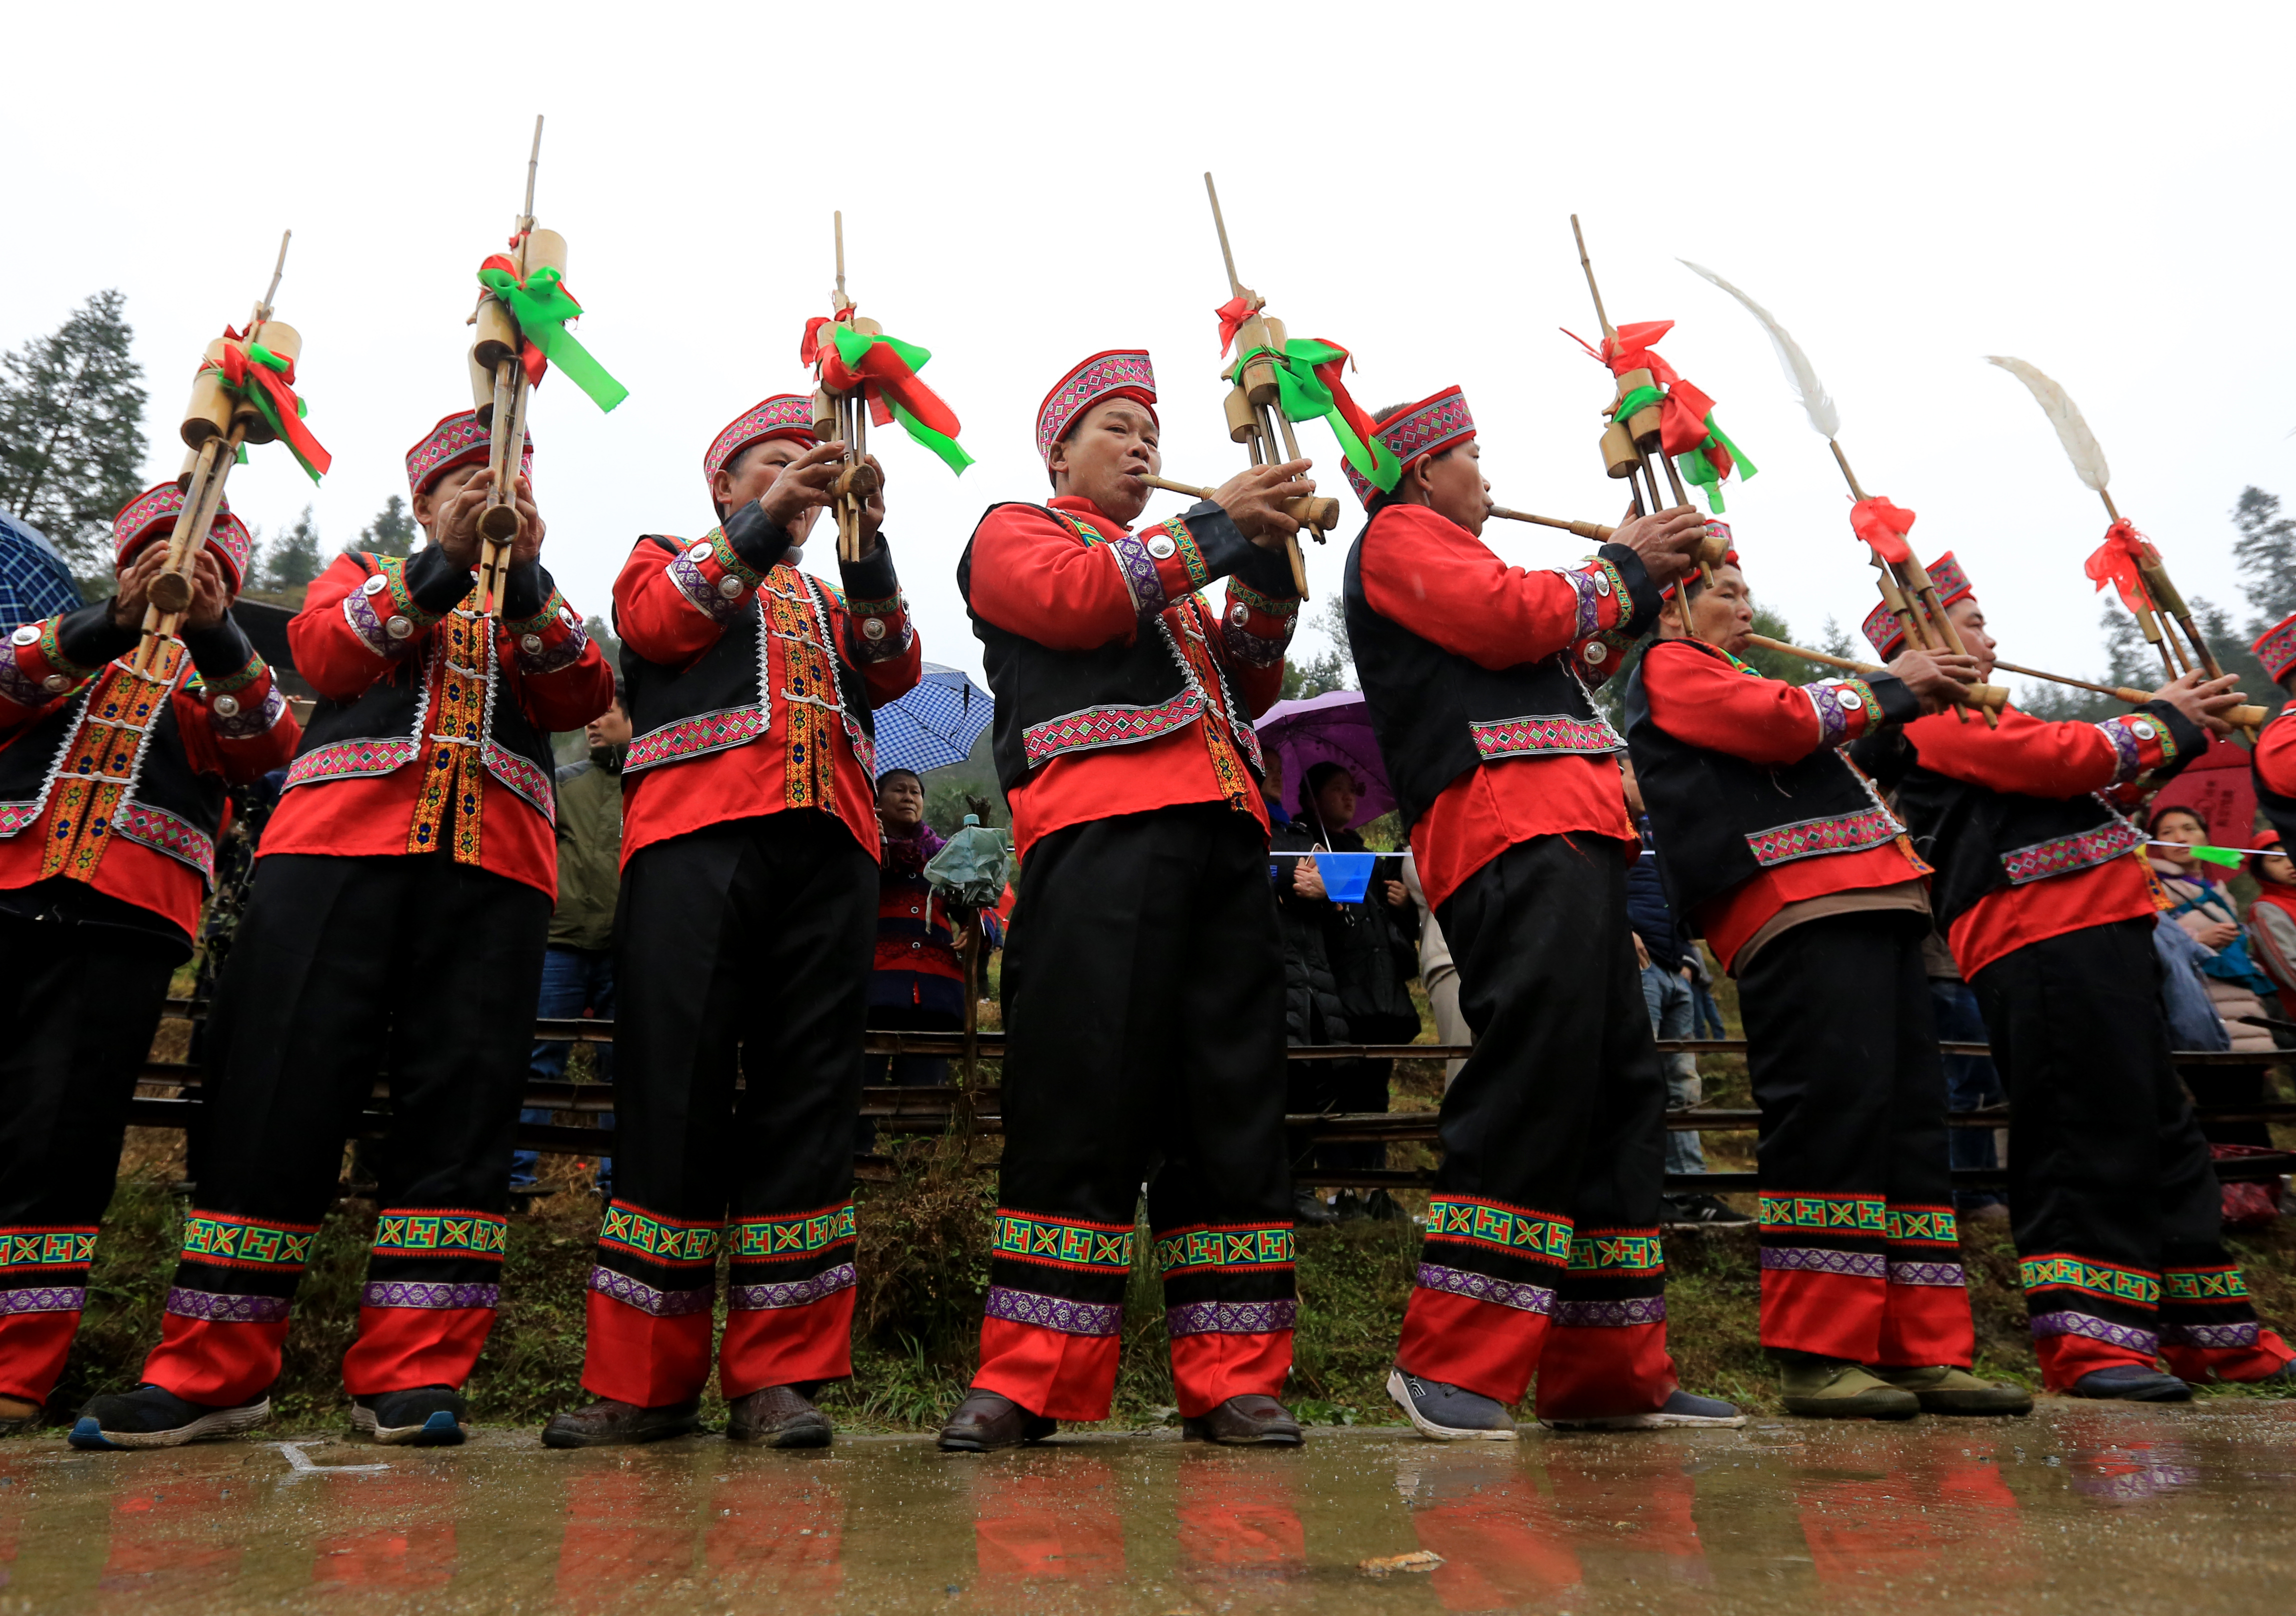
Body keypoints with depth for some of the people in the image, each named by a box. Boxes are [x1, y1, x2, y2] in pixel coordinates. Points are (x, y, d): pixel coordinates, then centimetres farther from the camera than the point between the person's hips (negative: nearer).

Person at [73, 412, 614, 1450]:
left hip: (492, 859, 1)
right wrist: (441, 564, -9)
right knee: (280, 1085, -6)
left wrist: (524, 580, -9)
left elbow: (580, 699, 4)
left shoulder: (541, 609, 25)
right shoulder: (362, 572, 24)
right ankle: (211, 1367, 4)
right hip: (338, 840, 0)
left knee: (461, 1098, -7)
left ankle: (410, 1371, -3)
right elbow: (324, 654, 2)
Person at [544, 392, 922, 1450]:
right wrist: (765, 525, -6)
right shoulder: (666, 560, 24)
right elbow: (650, 619, 0)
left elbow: (893, 671, 11)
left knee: (808, 1096, -4)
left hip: (826, 843, 3)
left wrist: (867, 549, -2)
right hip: (695, 828, -3)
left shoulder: (832, 599, 31)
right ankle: (643, 1377, 2)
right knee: (674, 1091, -7)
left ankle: (777, 1373, 1)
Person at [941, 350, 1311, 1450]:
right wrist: (1216, 526, -3)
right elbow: (1072, 599, -5)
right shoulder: (1014, 531, 18)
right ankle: (1029, 1379, -1)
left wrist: (1267, 575, 8)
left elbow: (1247, 690, 23)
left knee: (1232, 1099, 0)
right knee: (1081, 1095, -10)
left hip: (1221, 826, 6)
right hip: (1099, 825, -6)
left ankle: (1232, 1378, 6)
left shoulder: (1170, 564, 34)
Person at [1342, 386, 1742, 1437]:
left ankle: (1604, 1372, 13)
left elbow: (1560, 654, 32)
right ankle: (1450, 1362, -13)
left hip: (1564, 839, 10)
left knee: (1619, 1092, 8)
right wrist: (1623, 567, 5)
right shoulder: (1401, 536, 5)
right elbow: (1510, 618, -10)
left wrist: (1646, 583, 24)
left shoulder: (1446, 552, 35)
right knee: (1535, 1077, -19)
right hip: (1512, 836, -10)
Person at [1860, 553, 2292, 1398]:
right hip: (2046, 943, -11)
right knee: (2087, 1135, -12)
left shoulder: (1959, 719, 26)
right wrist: (2163, 719, 1)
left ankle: (2208, 1330, 25)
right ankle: (2083, 1337, -7)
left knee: (2158, 1131, 15)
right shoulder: (1936, 716, -6)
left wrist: (2181, 728, 20)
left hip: (2089, 938, 11)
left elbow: (2089, 785, 28)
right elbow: (2065, 757, -16)